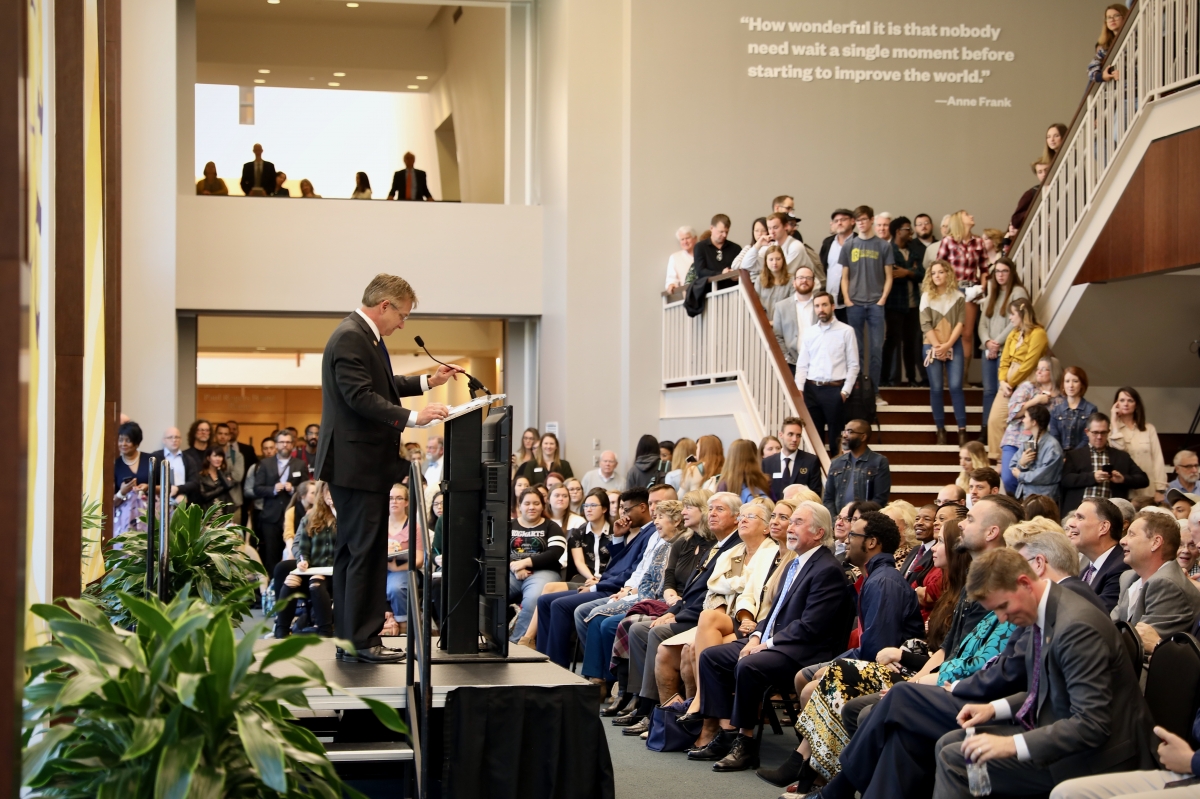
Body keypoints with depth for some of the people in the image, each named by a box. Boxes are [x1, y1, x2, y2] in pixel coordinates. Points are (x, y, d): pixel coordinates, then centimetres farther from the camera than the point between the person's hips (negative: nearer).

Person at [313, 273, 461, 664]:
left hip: (364, 463, 12)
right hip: (357, 464, -11)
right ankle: (363, 640, -4)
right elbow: (361, 397, -25)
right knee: (366, 552, -8)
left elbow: (382, 385, 27)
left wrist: (427, 381, 20)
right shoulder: (350, 338, -17)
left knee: (353, 551, 14)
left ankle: (349, 638, 20)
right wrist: (413, 418, -29)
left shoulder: (366, 337, 17)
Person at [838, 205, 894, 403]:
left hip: (876, 303, -1)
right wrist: (847, 299, -3)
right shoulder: (849, 246, 7)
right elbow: (845, 277, 9)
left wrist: (883, 299, -6)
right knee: (856, 348, 4)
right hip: (854, 304, 1)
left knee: (876, 348, 0)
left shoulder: (883, 246, 4)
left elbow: (888, 276, 5)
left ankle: (874, 392, 4)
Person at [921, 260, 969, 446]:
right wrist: (937, 346, -12)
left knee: (956, 386, -9)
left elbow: (961, 323, -2)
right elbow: (925, 325, -3)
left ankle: (962, 430, -8)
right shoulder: (927, 296, 3)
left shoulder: (958, 296, 4)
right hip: (932, 347, 0)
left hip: (954, 346, 0)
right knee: (936, 388, 0)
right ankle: (941, 429, 6)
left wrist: (948, 345, -12)